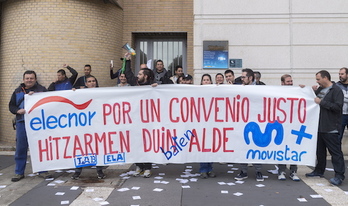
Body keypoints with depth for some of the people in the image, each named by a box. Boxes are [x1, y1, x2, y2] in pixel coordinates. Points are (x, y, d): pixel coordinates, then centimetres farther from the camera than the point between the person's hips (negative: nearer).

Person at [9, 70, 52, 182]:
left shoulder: (41, 89, 7)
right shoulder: (18, 91, 15)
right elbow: (11, 106, 14)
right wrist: (18, 110, -7)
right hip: (22, 122, 2)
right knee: (20, 148, 5)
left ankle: (42, 171, 15)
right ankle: (19, 172, 18)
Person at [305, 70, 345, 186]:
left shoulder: (336, 90, -10)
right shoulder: (320, 90, 14)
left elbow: (338, 106, -20)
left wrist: (321, 102, -17)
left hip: (330, 128, -8)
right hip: (319, 127, 9)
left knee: (335, 152, -4)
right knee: (320, 150, 17)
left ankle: (339, 175, 1)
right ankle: (319, 171, 29)